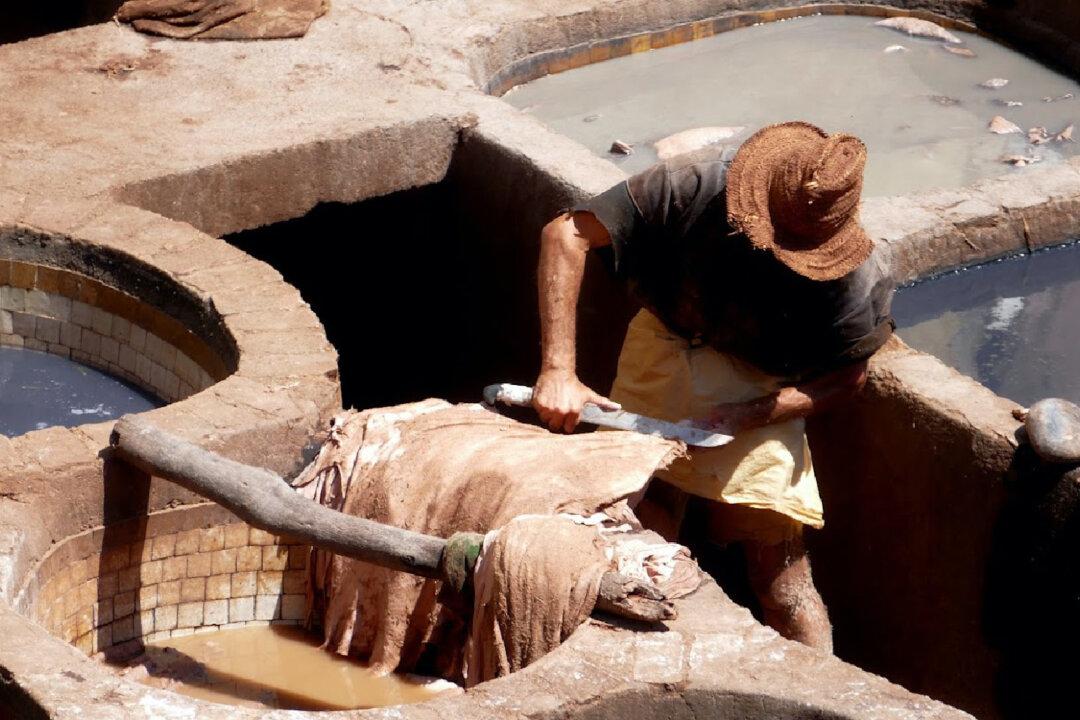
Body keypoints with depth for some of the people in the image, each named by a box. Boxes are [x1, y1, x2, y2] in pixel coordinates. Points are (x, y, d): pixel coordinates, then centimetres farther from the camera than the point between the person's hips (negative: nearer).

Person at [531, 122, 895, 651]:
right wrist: (559, 370, -32)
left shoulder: (855, 286, -26)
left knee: (780, 577, -7)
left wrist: (751, 415, -25)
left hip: (761, 386, -1)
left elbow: (849, 377, -9)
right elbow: (567, 233, -26)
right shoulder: (696, 188, -28)